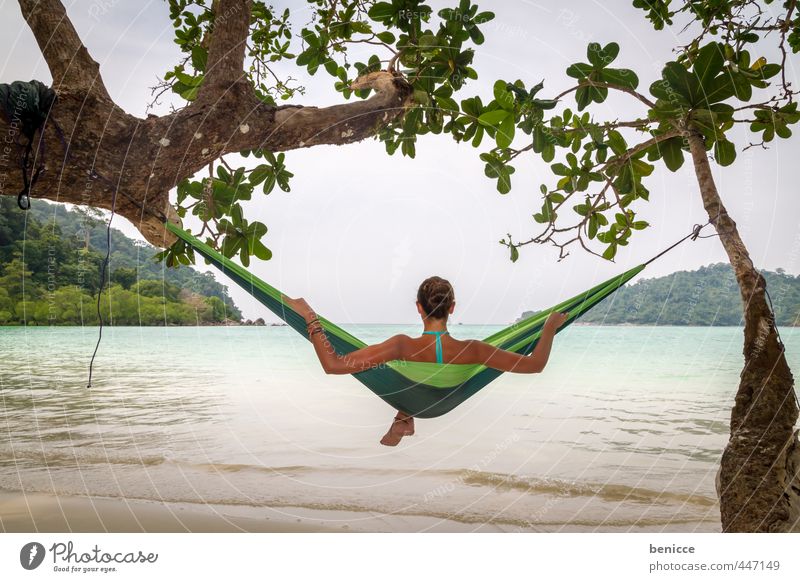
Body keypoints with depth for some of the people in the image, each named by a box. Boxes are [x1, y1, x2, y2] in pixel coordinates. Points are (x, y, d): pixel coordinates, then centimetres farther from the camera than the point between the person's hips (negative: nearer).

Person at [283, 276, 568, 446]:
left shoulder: (403, 346, -31)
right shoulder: (471, 350, -26)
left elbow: (333, 365, -35)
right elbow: (534, 365, -17)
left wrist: (309, 317, -28)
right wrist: (550, 329, -2)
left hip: (408, 431, -1)